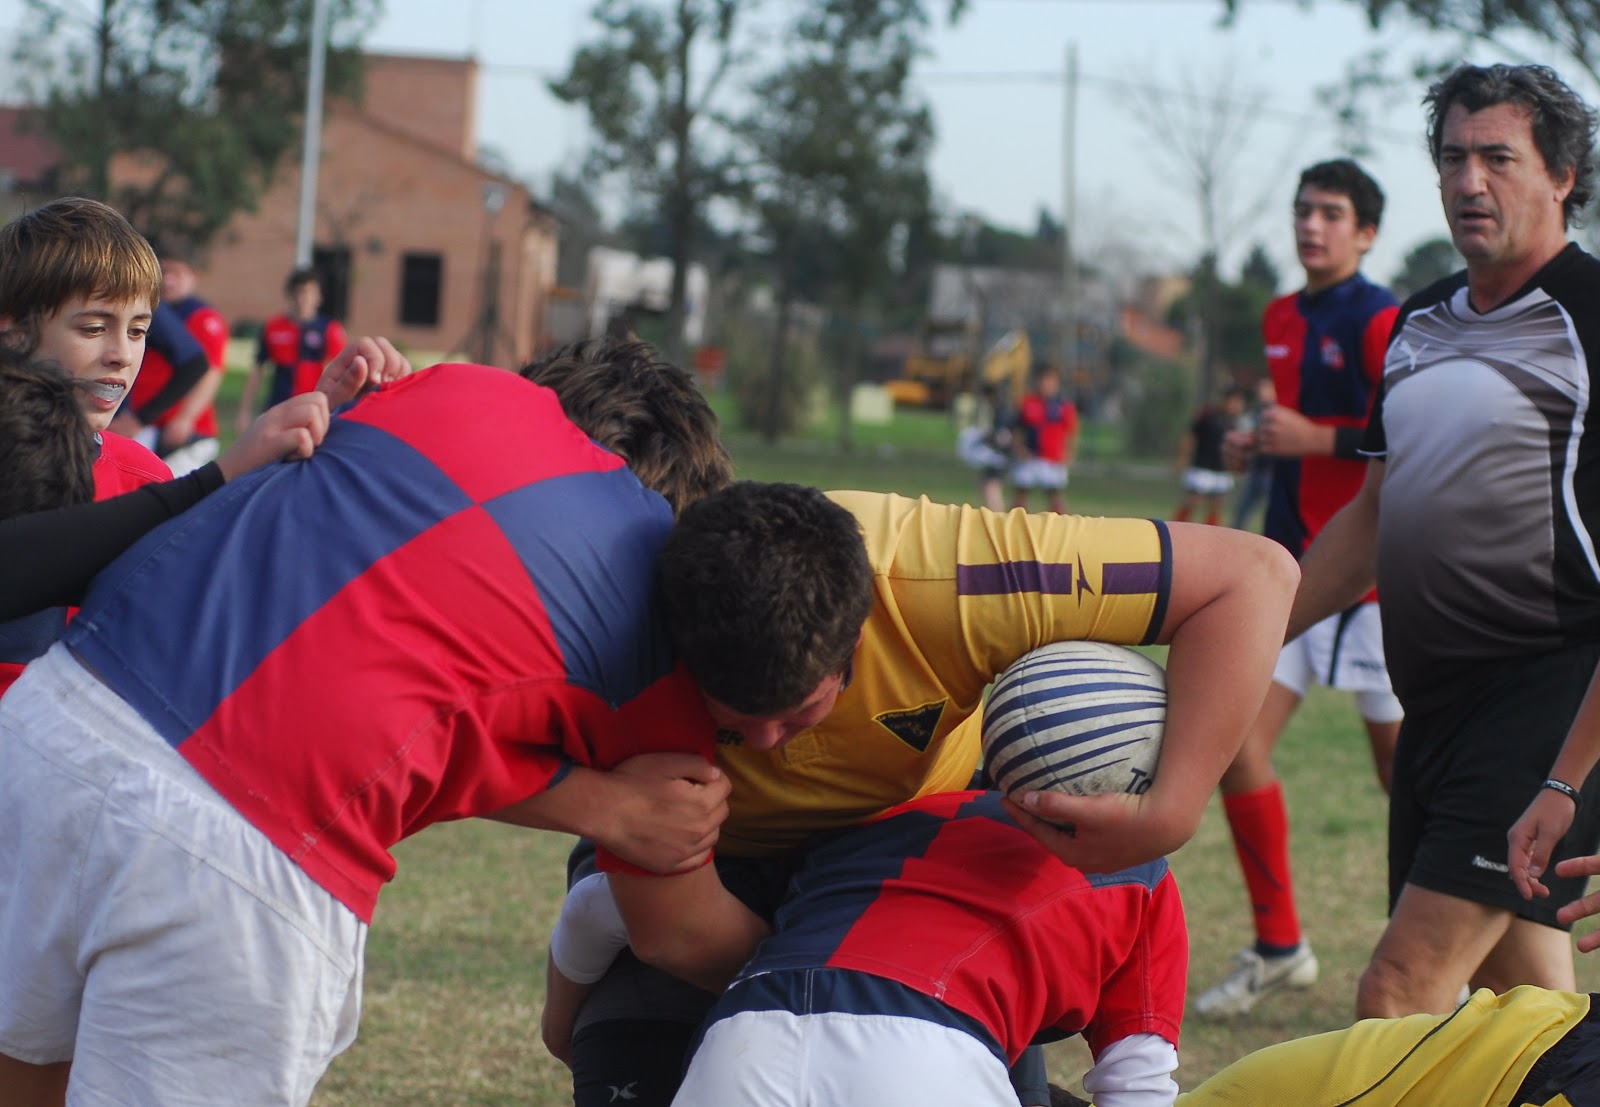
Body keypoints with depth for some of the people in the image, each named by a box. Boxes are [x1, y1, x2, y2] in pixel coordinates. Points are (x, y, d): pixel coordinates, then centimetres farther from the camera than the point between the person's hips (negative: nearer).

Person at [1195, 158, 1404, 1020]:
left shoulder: (1381, 322, -11)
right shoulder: (1280, 320, 13)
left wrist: (1314, 440, -20)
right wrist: (1259, 442, 8)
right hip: (1293, 566, 7)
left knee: (1403, 768, 0)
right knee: (1236, 740, -3)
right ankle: (1278, 947, 8)